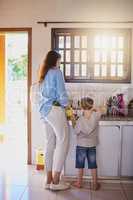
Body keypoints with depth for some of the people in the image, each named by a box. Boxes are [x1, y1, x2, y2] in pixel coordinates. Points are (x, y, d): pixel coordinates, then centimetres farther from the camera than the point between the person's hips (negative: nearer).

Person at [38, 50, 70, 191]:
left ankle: (48, 180, 12)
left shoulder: (43, 75, 20)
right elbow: (61, 93, -8)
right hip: (55, 109, -8)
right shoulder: (56, 72, -3)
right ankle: (55, 182, -6)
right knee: (62, 142, -6)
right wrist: (66, 105, 7)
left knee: (49, 144, 8)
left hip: (44, 110, 8)